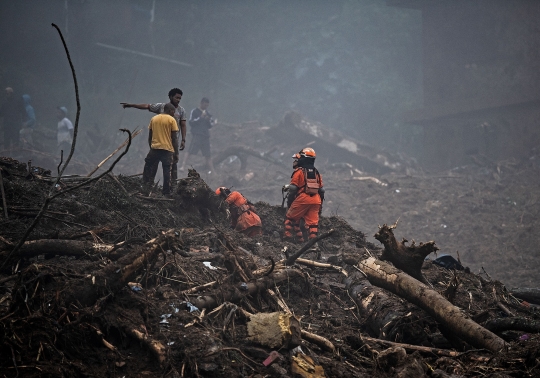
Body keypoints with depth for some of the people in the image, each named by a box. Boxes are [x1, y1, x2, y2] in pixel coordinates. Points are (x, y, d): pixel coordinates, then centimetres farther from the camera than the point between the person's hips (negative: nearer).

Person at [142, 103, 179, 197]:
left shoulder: (154, 119, 11)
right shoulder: (171, 120, -2)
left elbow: (150, 136, 14)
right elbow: (174, 138, -4)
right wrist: (176, 153, 0)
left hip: (154, 148, 3)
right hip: (167, 150, -3)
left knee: (149, 170, 13)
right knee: (167, 172, 2)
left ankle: (146, 188, 4)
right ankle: (166, 193, 3)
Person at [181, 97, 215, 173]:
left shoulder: (207, 113, 18)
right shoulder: (194, 112, 2)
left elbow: (209, 126, 18)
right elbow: (191, 123, -6)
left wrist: (209, 120, -2)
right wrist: (200, 118, -13)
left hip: (206, 135, 5)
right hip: (197, 135, -5)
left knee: (208, 155, 7)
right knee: (190, 151, -20)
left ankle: (212, 171, 10)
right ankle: (183, 166, -25)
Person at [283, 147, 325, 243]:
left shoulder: (299, 171, -2)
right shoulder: (316, 173, 16)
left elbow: (293, 188, -6)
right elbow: (321, 190, 16)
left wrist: (289, 201, 3)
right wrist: (320, 205, 22)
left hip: (302, 199, -5)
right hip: (316, 200, 5)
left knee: (290, 217, 11)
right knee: (312, 222, 3)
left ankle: (288, 235, 4)